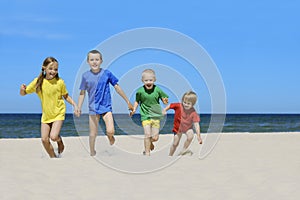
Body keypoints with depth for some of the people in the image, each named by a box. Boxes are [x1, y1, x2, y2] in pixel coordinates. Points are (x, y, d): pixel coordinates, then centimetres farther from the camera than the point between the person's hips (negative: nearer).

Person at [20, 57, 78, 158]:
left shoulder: (60, 82, -11)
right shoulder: (38, 81, -8)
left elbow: (66, 96, 5)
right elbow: (23, 93, -1)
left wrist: (74, 105, -8)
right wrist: (22, 89, -24)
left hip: (58, 113, -3)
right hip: (46, 114, 3)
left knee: (53, 137, -19)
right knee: (44, 139, 0)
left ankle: (60, 142, 17)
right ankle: (53, 157, 22)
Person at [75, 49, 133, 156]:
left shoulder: (106, 73, -4)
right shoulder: (86, 76, -2)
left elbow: (117, 88, 3)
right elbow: (82, 93, 6)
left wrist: (128, 102, 6)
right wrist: (78, 108, 0)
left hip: (106, 107, -1)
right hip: (93, 108, 1)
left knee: (110, 131, -16)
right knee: (93, 134, 6)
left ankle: (109, 136, 20)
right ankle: (92, 153, 25)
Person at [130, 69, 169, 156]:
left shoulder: (157, 90, -6)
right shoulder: (140, 91, -7)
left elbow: (164, 99, 5)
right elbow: (137, 101, 8)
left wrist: (165, 101, -17)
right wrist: (134, 109, -6)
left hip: (156, 116, 1)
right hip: (145, 116, -1)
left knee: (155, 137, 3)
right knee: (147, 135, -11)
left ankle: (149, 143, 38)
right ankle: (147, 153, 4)